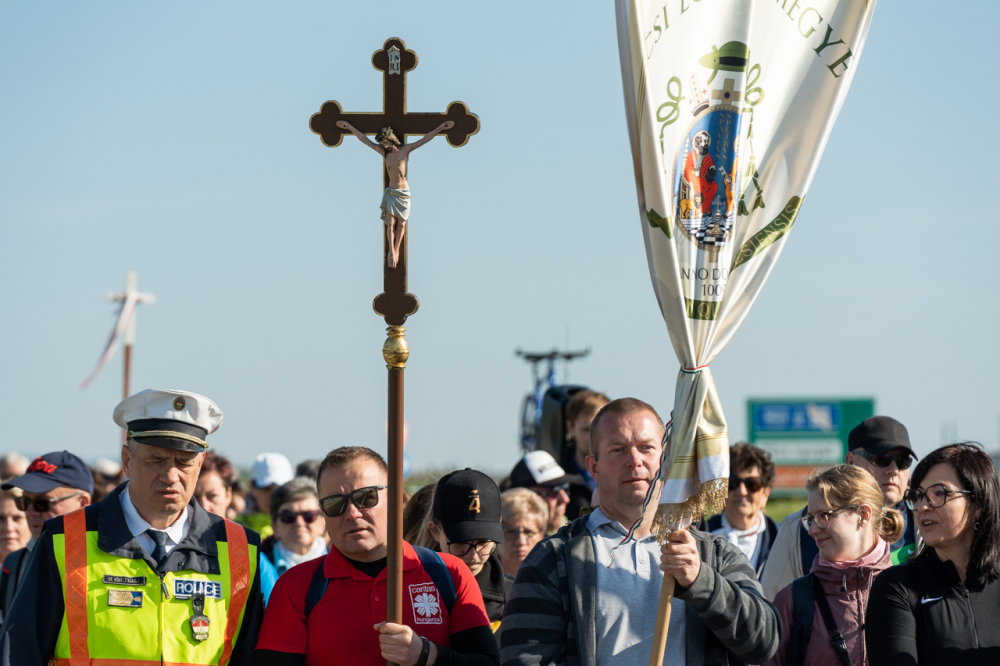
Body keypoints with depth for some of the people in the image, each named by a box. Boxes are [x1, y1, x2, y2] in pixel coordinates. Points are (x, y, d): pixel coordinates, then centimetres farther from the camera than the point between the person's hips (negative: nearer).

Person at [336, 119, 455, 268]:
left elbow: (425, 139, -4)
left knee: (401, 223, 0)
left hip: (404, 193, -1)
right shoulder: (385, 153, 5)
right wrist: (349, 127, 10)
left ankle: (396, 250, 9)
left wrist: (441, 127, -9)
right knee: (391, 223, -6)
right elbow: (365, 139, 9)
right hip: (391, 192, 1)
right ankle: (392, 252, -1)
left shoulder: (405, 150, -1)